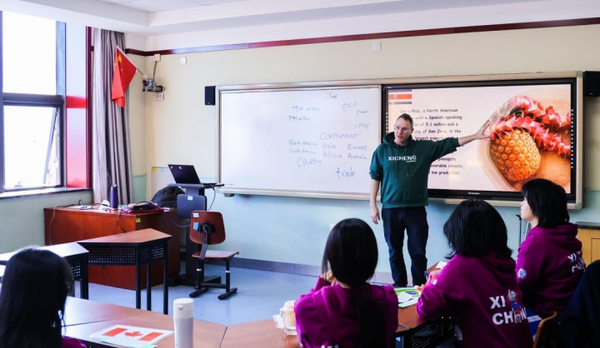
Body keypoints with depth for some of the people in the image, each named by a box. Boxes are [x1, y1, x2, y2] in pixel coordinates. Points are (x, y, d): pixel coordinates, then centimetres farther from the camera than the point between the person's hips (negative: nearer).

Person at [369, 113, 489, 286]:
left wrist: (475, 136, -3)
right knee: (395, 251, 10)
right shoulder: (382, 150, 1)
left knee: (418, 252, 5)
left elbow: (449, 143, 3)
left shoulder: (423, 147, 2)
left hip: (416, 209, 0)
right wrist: (373, 205, 1)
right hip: (391, 209, 0)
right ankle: (399, 287, 24)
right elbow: (375, 177, 4)